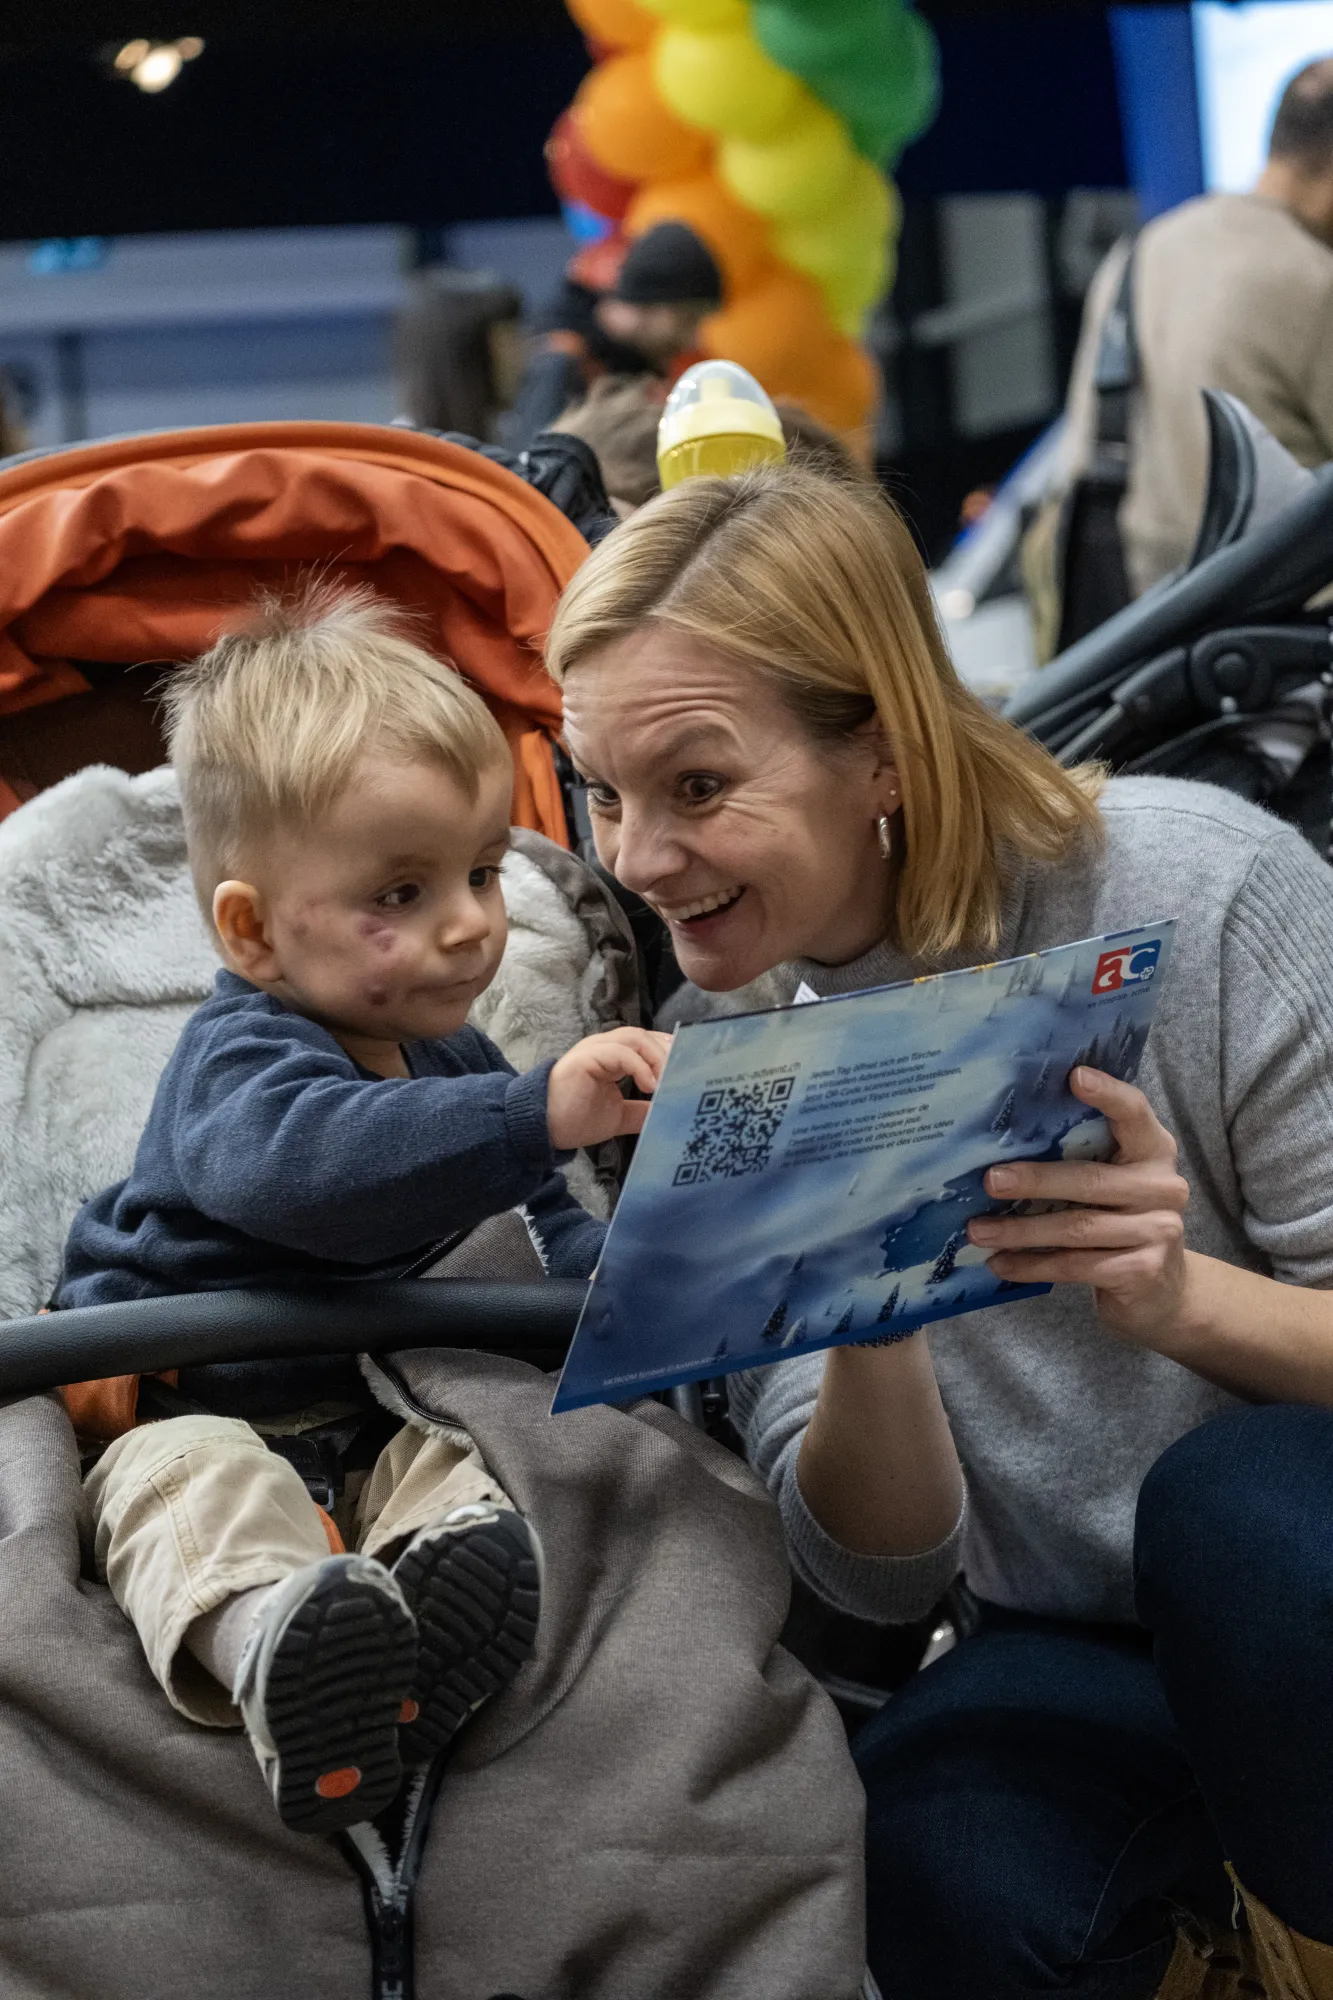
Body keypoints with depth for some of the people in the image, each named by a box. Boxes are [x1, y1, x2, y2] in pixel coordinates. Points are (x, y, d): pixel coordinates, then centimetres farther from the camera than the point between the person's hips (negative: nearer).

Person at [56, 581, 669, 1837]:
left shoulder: (452, 1054, 15)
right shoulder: (239, 1061, -14)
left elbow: (542, 1225, 30)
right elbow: (309, 1163, -40)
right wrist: (537, 1115, -49)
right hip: (188, 1393, -6)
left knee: (455, 1462, -26)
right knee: (192, 1479, -37)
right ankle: (265, 1636, -65)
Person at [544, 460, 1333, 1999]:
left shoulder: (1201, 889, -15)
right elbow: (878, 1573, -4)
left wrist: (1182, 1296, -32)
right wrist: (862, 1329, -24)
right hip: (1079, 1659, 2)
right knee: (932, 1871, -29)